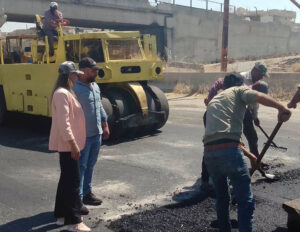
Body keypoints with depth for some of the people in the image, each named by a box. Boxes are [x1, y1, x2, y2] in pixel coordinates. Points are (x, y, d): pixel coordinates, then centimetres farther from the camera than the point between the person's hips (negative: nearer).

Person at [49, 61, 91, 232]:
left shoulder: (67, 92, 15)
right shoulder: (62, 93, -17)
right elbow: (63, 122, -24)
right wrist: (73, 144, -24)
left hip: (69, 143, 11)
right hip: (67, 144, -11)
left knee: (66, 179, 15)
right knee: (73, 181, -7)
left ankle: (61, 215, 25)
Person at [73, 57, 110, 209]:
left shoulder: (95, 86, 12)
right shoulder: (75, 89, -17)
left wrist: (105, 125, 20)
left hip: (97, 134, 8)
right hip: (83, 136, -8)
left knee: (90, 166, 17)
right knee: (80, 167, -1)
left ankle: (87, 193, 30)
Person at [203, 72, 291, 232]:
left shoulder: (214, 100, 33)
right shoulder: (239, 91, 15)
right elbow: (258, 97, -11)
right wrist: (281, 108, -6)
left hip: (209, 151, 7)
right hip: (228, 149, -7)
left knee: (222, 198, 23)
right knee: (245, 201, 1)